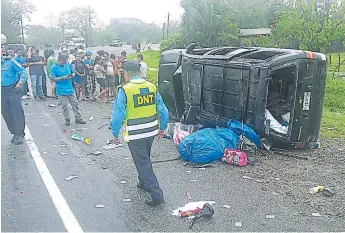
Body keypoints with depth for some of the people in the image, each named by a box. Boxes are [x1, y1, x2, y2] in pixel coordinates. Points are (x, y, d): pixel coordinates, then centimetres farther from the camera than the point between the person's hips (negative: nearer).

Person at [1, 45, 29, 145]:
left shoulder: (9, 61, -4)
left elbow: (23, 71, -4)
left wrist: (20, 82, -15)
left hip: (13, 89, -5)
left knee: (17, 112, -8)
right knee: (6, 114, 6)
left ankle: (19, 135, -3)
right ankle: (15, 133, 18)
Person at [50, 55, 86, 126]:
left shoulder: (68, 65, 3)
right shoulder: (54, 67, -10)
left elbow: (73, 72, 16)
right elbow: (53, 78, -13)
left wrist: (72, 75, -8)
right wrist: (63, 77, -20)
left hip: (70, 89, 5)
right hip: (61, 90, -4)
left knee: (75, 104, 9)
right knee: (65, 106, 3)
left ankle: (78, 118, 20)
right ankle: (67, 120, 17)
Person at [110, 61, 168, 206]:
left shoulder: (125, 90, -14)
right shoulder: (152, 87, 1)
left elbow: (118, 114, -13)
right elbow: (162, 110, 6)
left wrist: (115, 134, -1)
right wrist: (162, 128, 18)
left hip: (134, 134, -6)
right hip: (151, 131, 6)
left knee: (143, 163, 2)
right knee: (145, 158, 26)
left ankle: (156, 195, 1)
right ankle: (144, 183, 44)